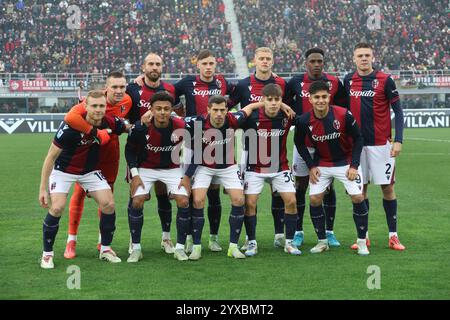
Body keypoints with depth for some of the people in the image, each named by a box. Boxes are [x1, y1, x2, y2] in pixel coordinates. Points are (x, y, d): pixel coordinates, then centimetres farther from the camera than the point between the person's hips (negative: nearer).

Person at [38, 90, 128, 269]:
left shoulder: (110, 123, -18)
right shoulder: (70, 126, -30)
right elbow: (51, 157, -20)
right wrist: (42, 188, -19)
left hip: (90, 171, 4)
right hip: (64, 170, -4)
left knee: (109, 204, -10)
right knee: (57, 207, -20)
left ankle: (105, 249, 10)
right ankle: (47, 254, -2)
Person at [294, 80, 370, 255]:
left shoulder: (344, 115, -22)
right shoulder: (304, 121, -17)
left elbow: (358, 139, -9)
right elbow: (299, 143, 3)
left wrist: (354, 166, -13)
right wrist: (311, 166, -4)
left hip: (346, 162, -2)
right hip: (321, 164, 2)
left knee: (358, 197, -11)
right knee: (314, 199, -7)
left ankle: (362, 242, 3)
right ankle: (322, 241, 10)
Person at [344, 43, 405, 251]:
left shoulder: (385, 80, -4)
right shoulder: (348, 80, 5)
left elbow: (398, 111, -3)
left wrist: (398, 140, -12)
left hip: (381, 143, -3)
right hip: (356, 143, 3)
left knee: (387, 187, 0)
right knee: (360, 188, 5)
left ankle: (393, 235, 7)